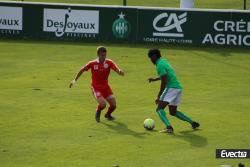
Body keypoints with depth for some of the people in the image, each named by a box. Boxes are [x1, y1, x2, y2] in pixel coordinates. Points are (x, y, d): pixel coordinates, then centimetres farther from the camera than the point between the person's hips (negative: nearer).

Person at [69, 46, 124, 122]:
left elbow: (116, 69, -24)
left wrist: (120, 71, -49)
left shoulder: (109, 62, -9)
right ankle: (98, 113, 14)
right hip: (96, 87, -3)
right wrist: (75, 80, 11)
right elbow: (82, 70, 5)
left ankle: (108, 114, 32)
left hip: (105, 87, 3)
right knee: (103, 104, -23)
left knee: (113, 105, -4)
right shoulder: (92, 64, -9)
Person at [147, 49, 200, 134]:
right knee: (173, 112, 21)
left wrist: (158, 97, -15)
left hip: (171, 88, -10)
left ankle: (169, 127, -34)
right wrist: (155, 79, 36)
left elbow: (164, 82, -19)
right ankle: (193, 123, 22)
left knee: (159, 109, -15)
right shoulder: (164, 61, 16)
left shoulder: (160, 65, -13)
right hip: (178, 87, 10)